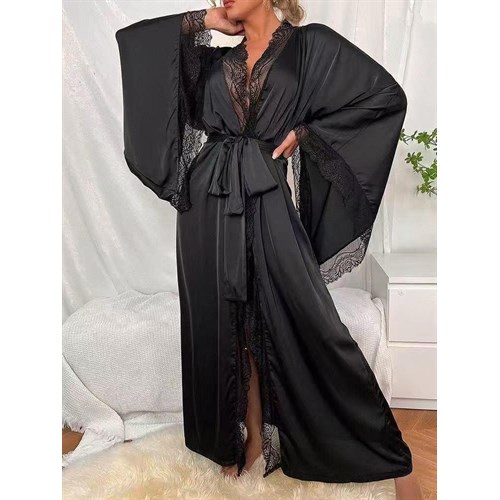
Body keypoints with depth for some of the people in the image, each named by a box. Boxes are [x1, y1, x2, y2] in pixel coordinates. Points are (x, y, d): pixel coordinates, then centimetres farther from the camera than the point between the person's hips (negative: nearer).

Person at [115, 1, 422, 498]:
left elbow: (386, 95, 0)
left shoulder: (310, 45, 7)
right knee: (223, 322, 8)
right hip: (209, 202, 5)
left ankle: (383, 450, 14)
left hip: (265, 202, -4)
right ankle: (248, 436, 26)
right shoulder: (215, 60, 17)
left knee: (302, 319, -4)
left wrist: (305, 131, -3)